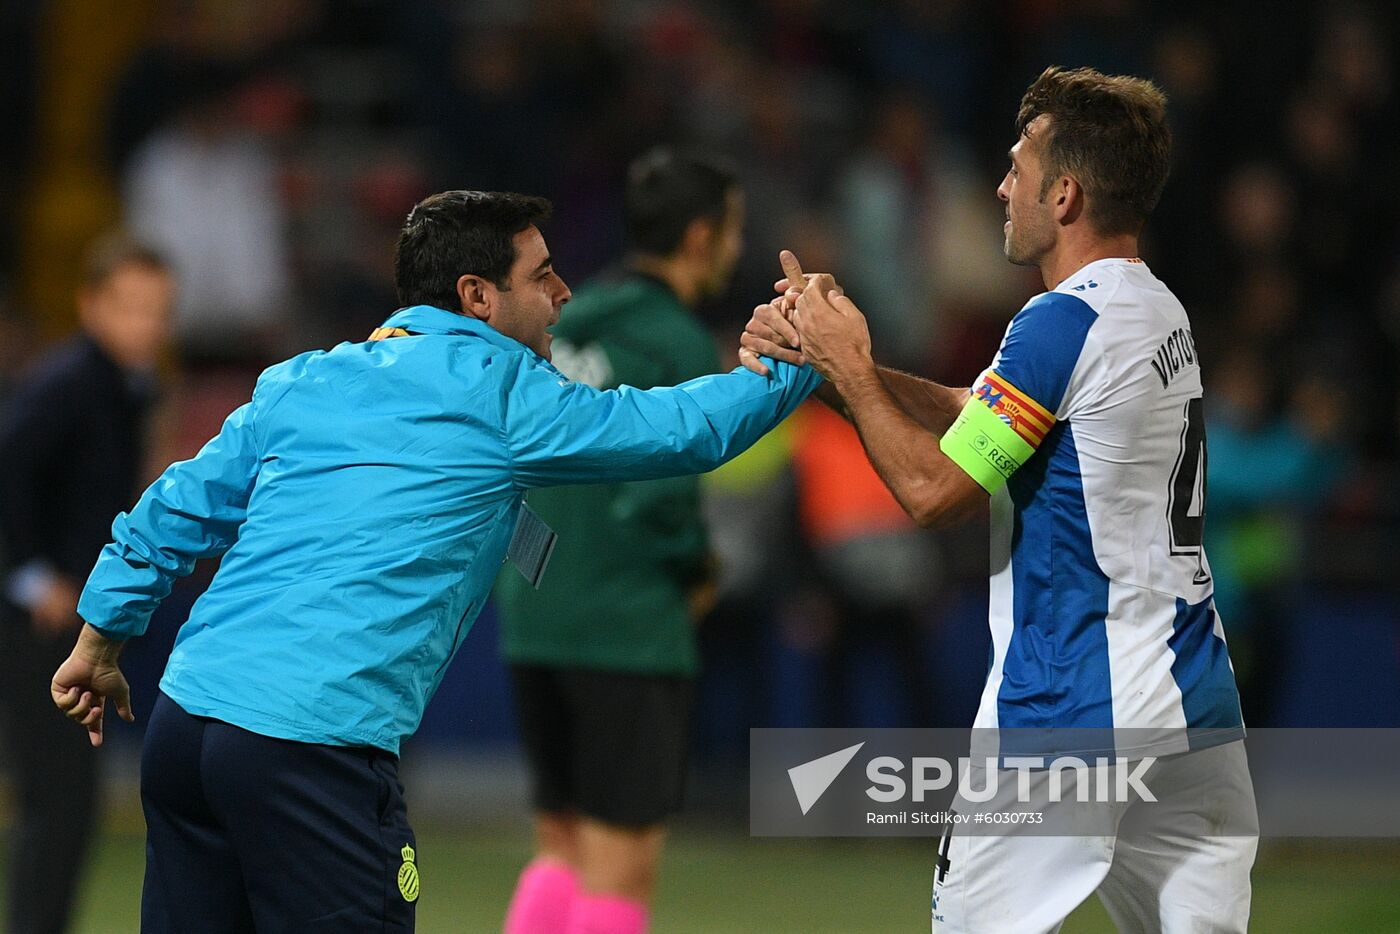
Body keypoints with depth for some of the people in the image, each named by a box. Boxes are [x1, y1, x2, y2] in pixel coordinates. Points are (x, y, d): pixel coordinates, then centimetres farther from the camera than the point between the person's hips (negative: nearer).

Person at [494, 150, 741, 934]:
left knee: (563, 847, 16)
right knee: (621, 863, -2)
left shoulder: (566, 323, 11)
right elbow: (659, 495, -20)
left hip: (533, 619, 8)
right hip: (629, 627, -8)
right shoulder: (678, 346, -12)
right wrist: (699, 570, -2)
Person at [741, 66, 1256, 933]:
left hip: (1069, 712, -8)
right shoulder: (1159, 311, 13)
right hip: (1198, 708, 8)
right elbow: (969, 411, 18)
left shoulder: (1064, 324, -15)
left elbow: (933, 487, -12)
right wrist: (827, 355, 10)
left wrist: (849, 369, 0)